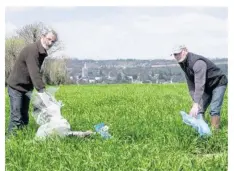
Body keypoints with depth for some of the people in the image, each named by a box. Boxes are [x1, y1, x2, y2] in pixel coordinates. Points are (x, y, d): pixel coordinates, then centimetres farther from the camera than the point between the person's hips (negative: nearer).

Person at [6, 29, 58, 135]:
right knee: (16, 117, -10)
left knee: (24, 116, 11)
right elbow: (34, 73, -33)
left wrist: (41, 90, 8)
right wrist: (42, 90, -38)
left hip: (27, 87, 9)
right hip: (16, 86, -9)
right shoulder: (32, 50, -25)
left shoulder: (42, 52, 5)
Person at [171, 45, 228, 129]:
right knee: (200, 109, 0)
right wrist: (195, 102, -15)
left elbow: (199, 84, -40)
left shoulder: (197, 62, -32)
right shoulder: (184, 64, -3)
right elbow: (191, 85, -4)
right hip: (208, 86, 9)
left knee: (214, 110, -17)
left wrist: (196, 105, -45)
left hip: (218, 83, -9)